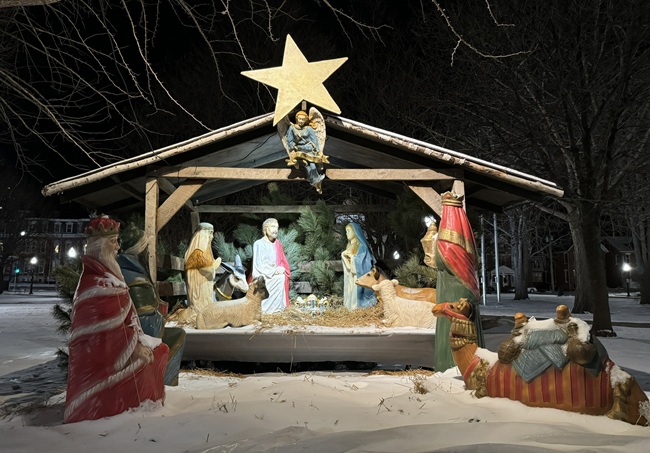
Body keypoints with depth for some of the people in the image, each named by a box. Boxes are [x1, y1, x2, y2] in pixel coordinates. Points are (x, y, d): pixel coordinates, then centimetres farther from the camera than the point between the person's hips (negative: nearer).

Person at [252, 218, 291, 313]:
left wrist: (283, 268, -12)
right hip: (263, 276, -5)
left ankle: (279, 305, -20)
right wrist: (274, 270, -22)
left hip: (277, 273, 5)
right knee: (279, 278, -30)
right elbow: (259, 264, -13)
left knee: (283, 277, -26)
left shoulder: (277, 244, 11)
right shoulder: (259, 244, -6)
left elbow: (283, 261, 11)